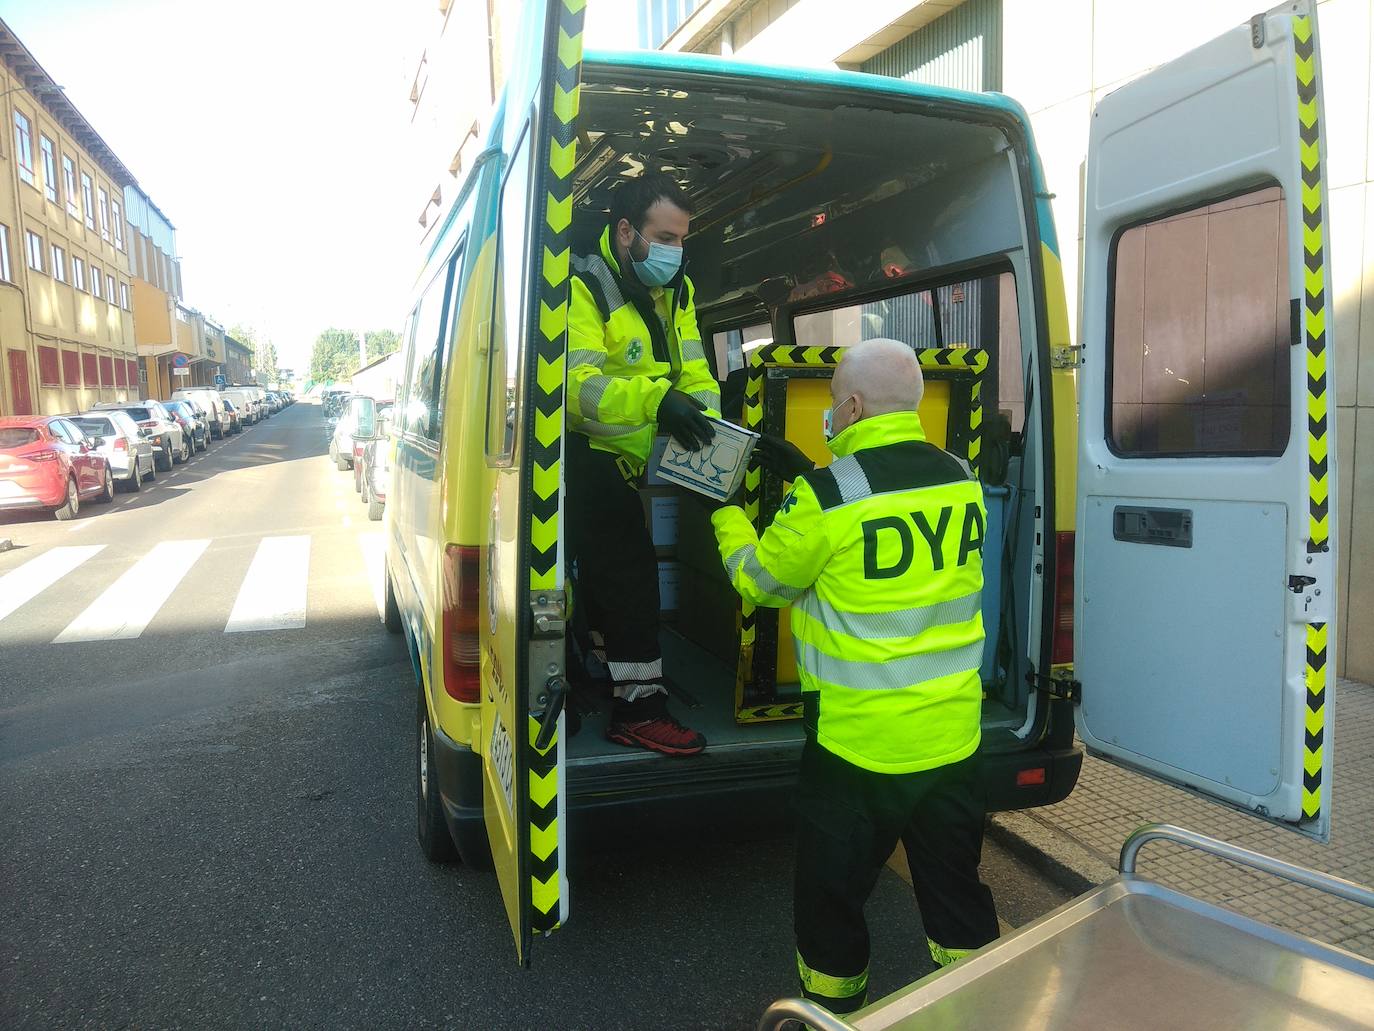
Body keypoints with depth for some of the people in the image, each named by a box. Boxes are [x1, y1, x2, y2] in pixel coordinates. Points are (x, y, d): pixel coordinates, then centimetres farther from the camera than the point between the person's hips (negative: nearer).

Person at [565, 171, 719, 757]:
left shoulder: (676, 291, 7)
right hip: (585, 453, -8)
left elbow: (694, 373, 1)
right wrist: (656, 400, -44)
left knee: (607, 575, 20)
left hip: (628, 460, 8)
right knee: (630, 569, -14)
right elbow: (577, 384, -31)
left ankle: (608, 680, 38)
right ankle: (638, 707, -4)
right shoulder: (583, 287, -18)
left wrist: (706, 426, -19)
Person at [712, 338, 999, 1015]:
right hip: (954, 737, 6)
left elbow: (757, 580, -3)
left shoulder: (826, 497, -19)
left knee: (832, 895, 17)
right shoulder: (961, 482, -2)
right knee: (955, 885, 23)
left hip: (859, 743, -5)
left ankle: (832, 1008, 34)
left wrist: (724, 512, 14)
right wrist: (806, 477, 18)